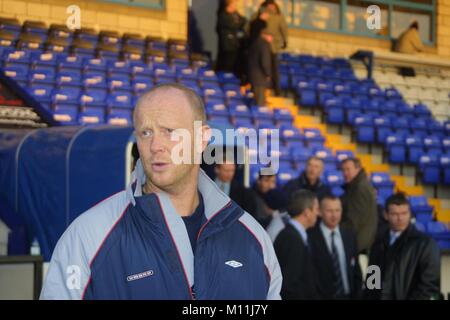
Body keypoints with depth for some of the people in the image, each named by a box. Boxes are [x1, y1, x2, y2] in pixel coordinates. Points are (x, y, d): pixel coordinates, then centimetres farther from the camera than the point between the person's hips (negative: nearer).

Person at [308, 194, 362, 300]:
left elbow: (356, 271, 13)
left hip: (347, 295, 5)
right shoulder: (310, 237, -10)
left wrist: (356, 296, 6)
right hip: (322, 296, -5)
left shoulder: (350, 236, 8)